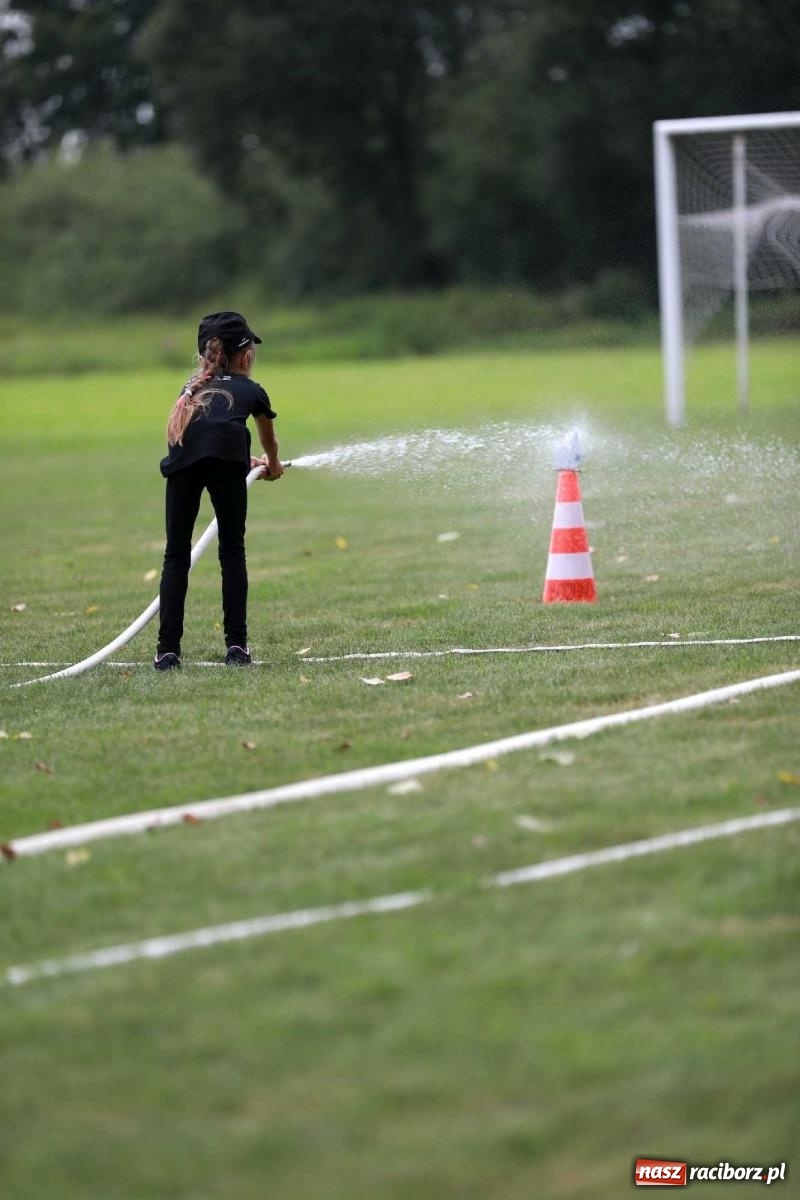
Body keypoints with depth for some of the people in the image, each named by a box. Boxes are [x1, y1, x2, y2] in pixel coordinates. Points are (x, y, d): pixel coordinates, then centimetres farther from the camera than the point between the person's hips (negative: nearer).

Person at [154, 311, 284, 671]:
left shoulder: (194, 387, 39)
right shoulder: (252, 390, 30)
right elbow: (269, 443, 49)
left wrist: (250, 462, 67)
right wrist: (273, 466, 71)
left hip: (183, 460, 2)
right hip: (225, 456, -2)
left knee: (176, 556, 6)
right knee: (232, 552, 7)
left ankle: (168, 650, -2)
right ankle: (236, 646, 3)